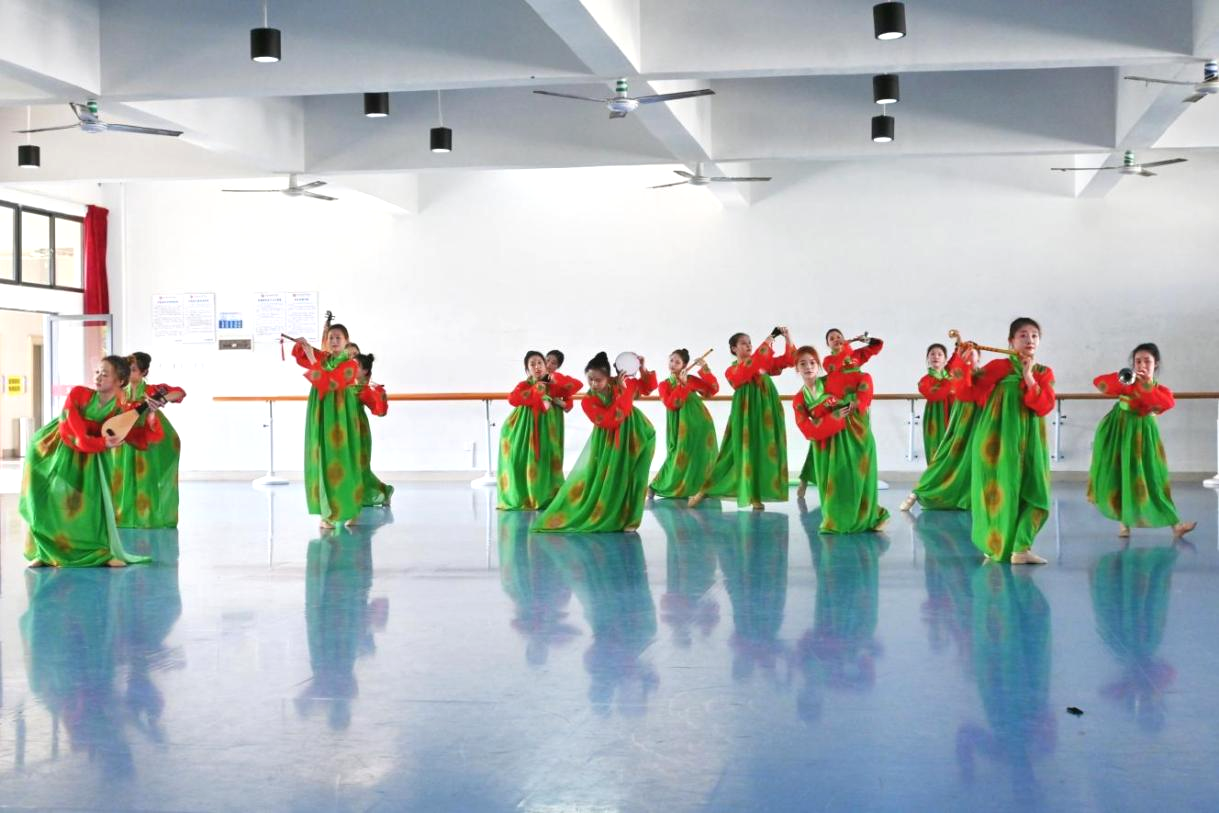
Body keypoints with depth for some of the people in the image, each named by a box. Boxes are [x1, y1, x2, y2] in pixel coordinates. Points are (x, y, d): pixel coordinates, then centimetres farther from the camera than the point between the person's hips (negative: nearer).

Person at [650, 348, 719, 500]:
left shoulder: (691, 379, 5)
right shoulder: (664, 385, 2)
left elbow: (713, 389, -4)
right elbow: (670, 404, -15)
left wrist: (705, 369, -13)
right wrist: (682, 384, -18)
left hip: (699, 421, 2)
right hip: (681, 424, -2)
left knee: (700, 454, 1)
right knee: (681, 454, -3)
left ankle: (694, 487, 10)